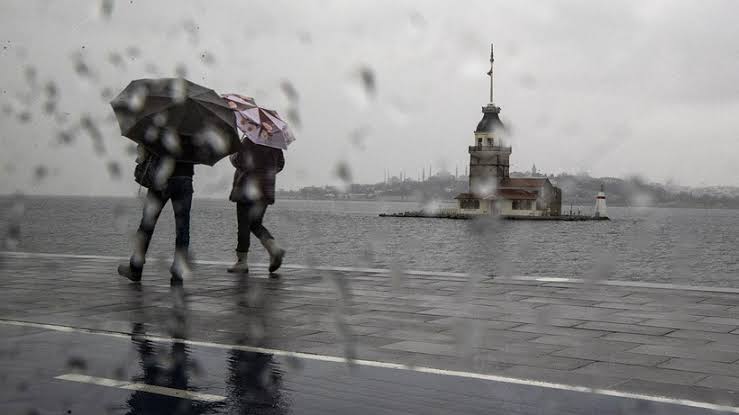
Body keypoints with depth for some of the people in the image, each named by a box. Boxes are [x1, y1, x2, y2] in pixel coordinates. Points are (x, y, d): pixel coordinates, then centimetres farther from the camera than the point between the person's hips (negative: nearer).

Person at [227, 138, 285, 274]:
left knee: (244, 225, 1)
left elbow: (239, 161, -17)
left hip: (248, 187, -7)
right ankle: (274, 248, -4)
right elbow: (280, 164, 13)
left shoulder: (249, 141, -13)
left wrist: (232, 156, 3)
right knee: (255, 224, 17)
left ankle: (241, 261, 5)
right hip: (266, 190, 7)